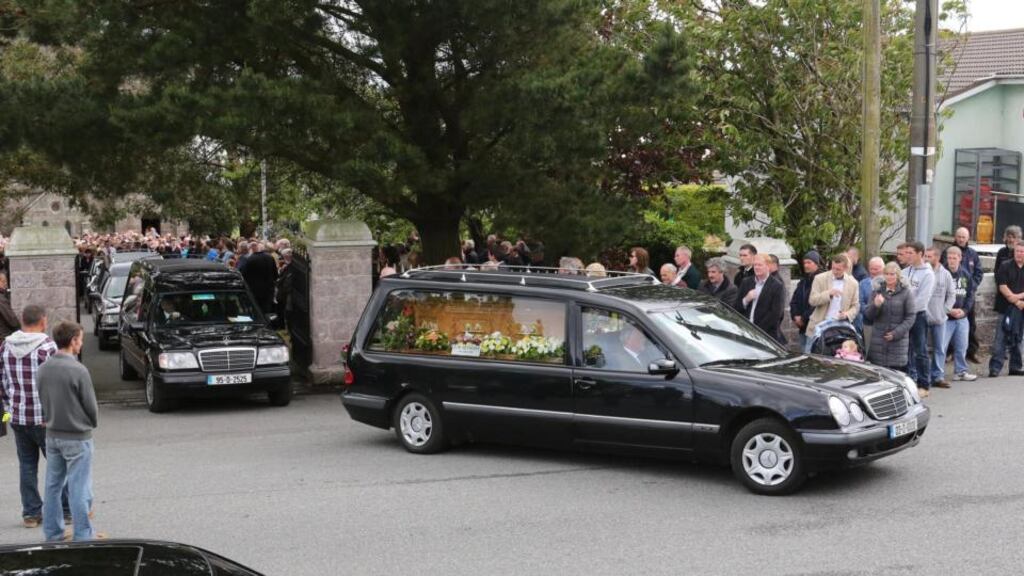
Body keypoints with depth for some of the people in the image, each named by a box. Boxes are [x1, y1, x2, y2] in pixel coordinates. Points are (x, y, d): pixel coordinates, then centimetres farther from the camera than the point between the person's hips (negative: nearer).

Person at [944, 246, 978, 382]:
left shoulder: (966, 274, 6)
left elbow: (970, 295, 10)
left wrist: (964, 310, -5)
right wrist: (948, 310, -16)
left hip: (962, 317, 5)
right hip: (945, 317, -5)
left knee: (962, 346, 13)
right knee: (941, 346, -5)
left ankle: (961, 371, 25)